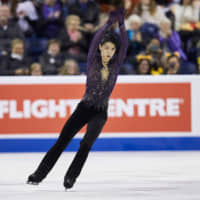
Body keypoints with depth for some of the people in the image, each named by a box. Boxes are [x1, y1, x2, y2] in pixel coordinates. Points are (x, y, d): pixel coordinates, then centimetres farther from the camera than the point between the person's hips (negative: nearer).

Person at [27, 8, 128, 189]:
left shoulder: (116, 64, 0)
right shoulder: (93, 61, -4)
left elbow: (124, 44, -12)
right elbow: (96, 39, -18)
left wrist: (121, 23, -22)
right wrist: (110, 22, -27)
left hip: (101, 112, 1)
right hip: (84, 108, 0)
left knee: (87, 143, -20)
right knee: (62, 141, -3)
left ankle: (71, 177, -13)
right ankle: (39, 174, 3)